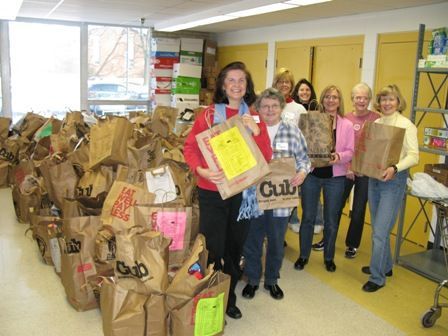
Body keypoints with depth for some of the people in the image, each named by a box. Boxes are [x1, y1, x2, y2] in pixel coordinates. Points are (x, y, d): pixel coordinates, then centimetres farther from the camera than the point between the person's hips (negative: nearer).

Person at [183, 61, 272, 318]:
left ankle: (229, 298, 35)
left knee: (235, 248, 16)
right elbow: (190, 147, -5)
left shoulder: (254, 117, 5)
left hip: (242, 191, 3)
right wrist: (201, 170, -23)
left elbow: (266, 157, 0)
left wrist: (256, 131, -16)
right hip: (212, 191, -3)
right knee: (212, 249, 4)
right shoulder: (210, 114, -3)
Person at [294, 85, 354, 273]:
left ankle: (329, 257, 28)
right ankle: (303, 255, 23)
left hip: (335, 177, 0)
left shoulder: (347, 125, 2)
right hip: (312, 174, 0)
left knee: (331, 220, 10)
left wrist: (339, 156, -22)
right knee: (308, 217, 7)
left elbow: (350, 152, -3)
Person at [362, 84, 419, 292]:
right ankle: (385, 266, 36)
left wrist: (394, 168, -30)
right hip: (373, 178, 6)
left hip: (394, 180, -6)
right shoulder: (375, 123, 9)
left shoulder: (406, 125, -9)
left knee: (380, 231, -6)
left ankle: (377, 277, 7)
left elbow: (413, 156, -15)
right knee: (379, 228, 17)